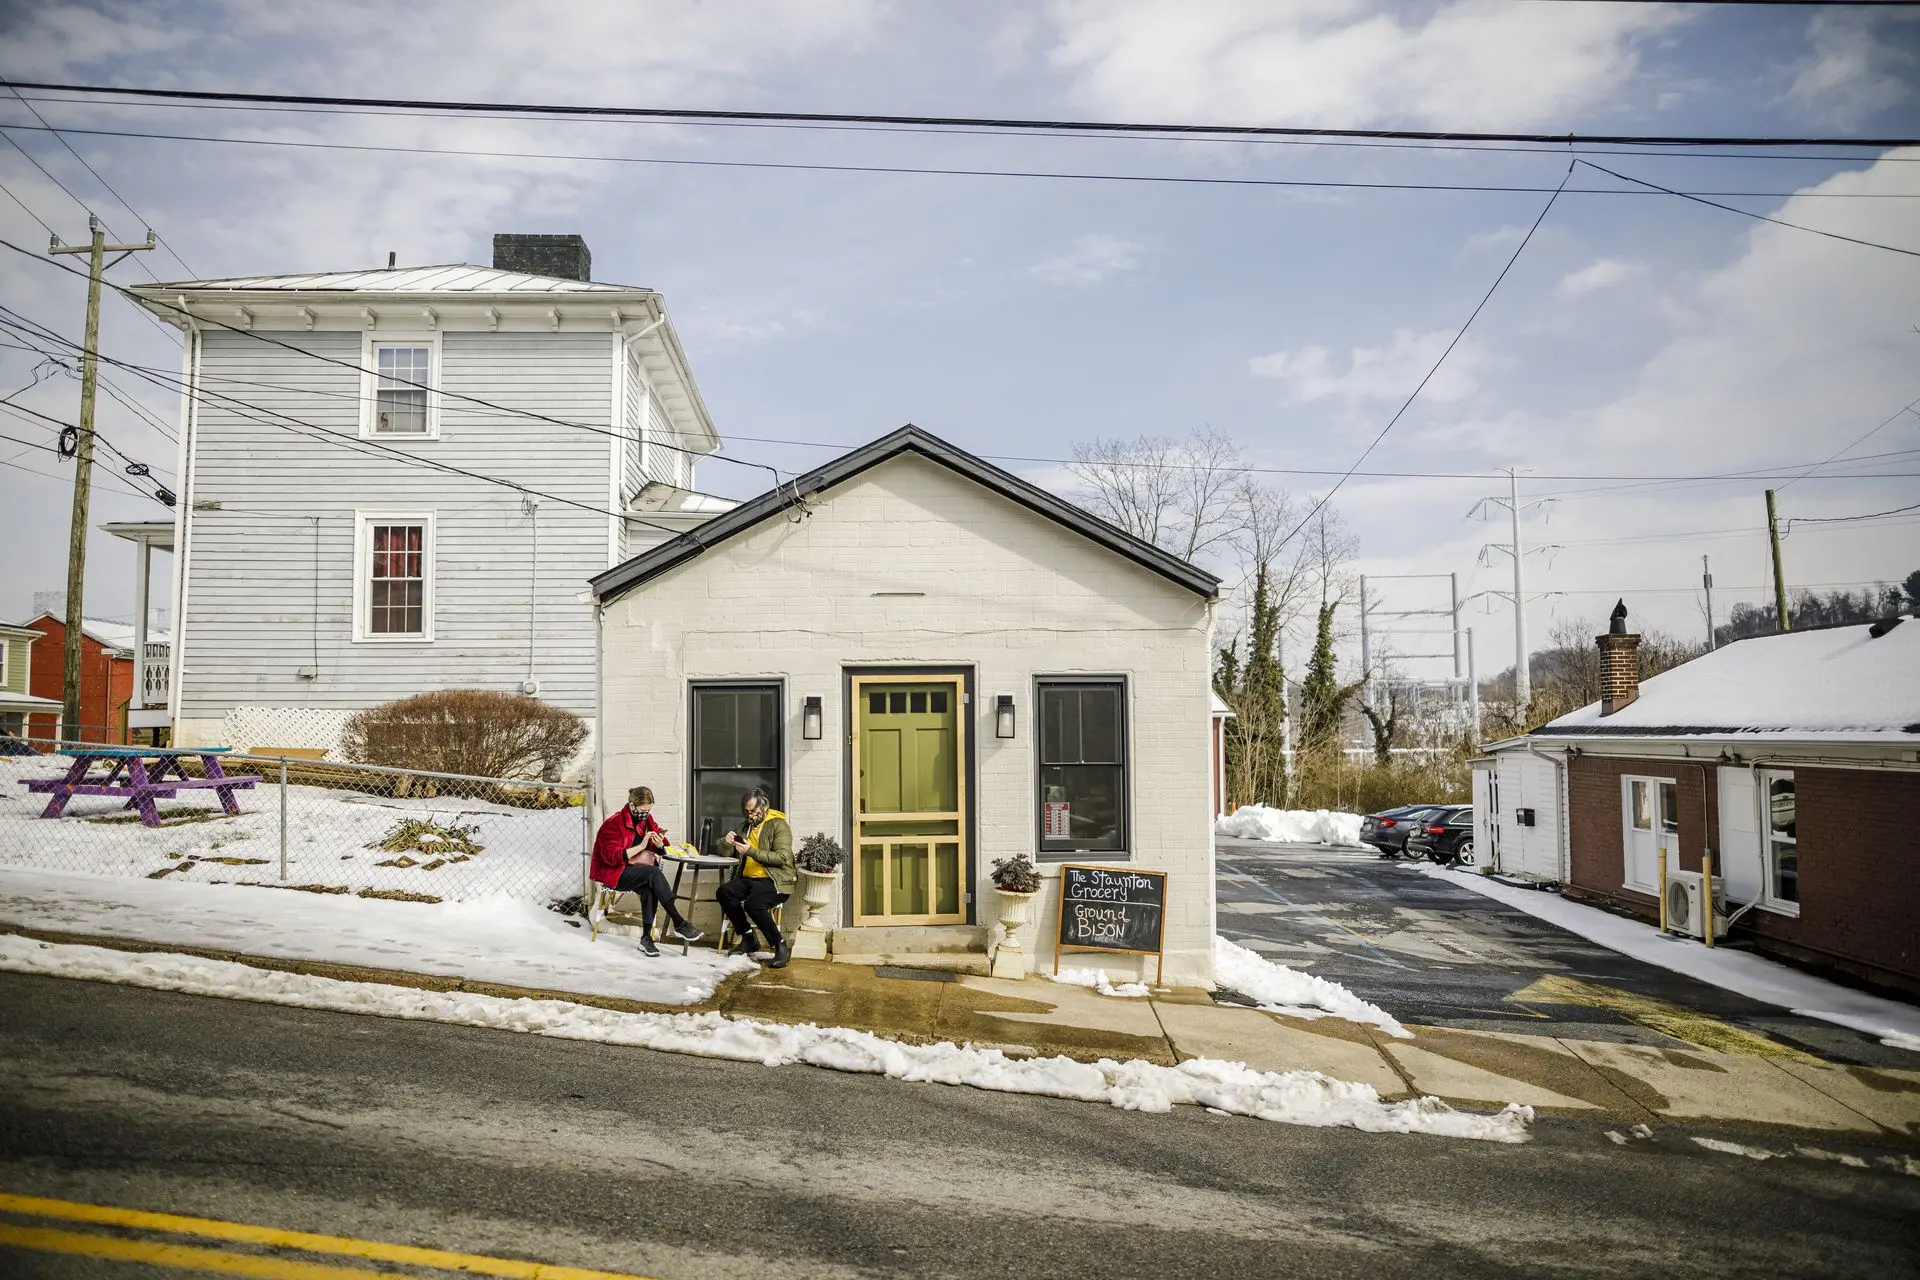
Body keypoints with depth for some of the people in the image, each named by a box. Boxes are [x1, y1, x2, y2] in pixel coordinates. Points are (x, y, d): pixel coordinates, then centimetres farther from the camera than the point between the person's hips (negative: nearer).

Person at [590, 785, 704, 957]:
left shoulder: (648, 820, 9)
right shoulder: (613, 824, -10)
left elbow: (664, 848, 15)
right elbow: (612, 857, -20)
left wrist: (660, 845, -9)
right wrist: (641, 846, -24)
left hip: (639, 874, 5)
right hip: (614, 874, -5)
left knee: (650, 887, -31)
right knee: (654, 873, -30)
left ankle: (646, 937, -28)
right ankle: (679, 925, -31)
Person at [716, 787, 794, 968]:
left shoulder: (778, 825, -2)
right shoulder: (748, 826, 20)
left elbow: (782, 857, -15)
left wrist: (751, 851, -22)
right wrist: (728, 841, -2)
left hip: (774, 881, -7)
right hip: (748, 878, 7)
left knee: (753, 904, -34)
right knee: (724, 892, -22)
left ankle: (781, 947, -19)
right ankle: (748, 939, -9)